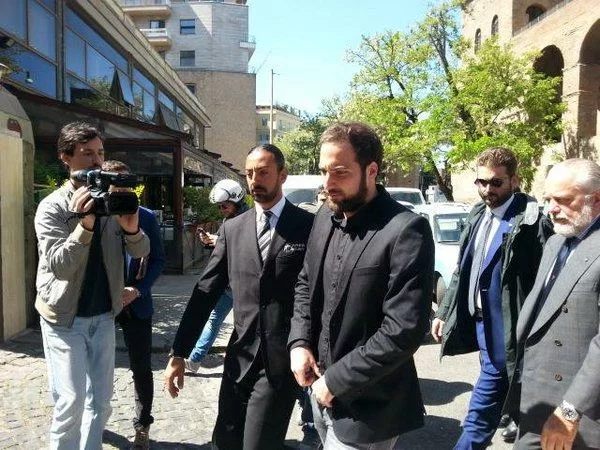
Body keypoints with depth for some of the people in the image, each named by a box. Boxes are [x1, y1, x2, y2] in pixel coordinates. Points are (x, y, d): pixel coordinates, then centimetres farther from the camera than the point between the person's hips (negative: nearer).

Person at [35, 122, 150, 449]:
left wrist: (131, 228, -25)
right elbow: (59, 266, -20)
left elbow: (141, 252, -3)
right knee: (72, 401, -4)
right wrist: (84, 226, -35)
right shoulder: (52, 207, -10)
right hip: (65, 318, -4)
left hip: (103, 316, 4)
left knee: (100, 402, 11)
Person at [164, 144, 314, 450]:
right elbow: (206, 292, 4)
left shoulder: (309, 227, -6)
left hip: (284, 360, -4)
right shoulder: (232, 229, 5)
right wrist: (178, 353, 3)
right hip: (240, 358, 4)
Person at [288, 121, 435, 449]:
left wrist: (337, 380, -18)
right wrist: (299, 342, -3)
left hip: (366, 406, -7)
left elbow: (404, 330, -24)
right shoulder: (325, 216, 1)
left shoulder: (405, 230, -22)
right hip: (321, 388, 7)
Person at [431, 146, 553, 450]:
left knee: (489, 387, -3)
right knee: (498, 387, 22)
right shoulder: (478, 215, 9)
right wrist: (444, 312, 11)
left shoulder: (531, 223, -16)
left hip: (505, 328, -7)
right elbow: (462, 270, 13)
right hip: (479, 320, 8)